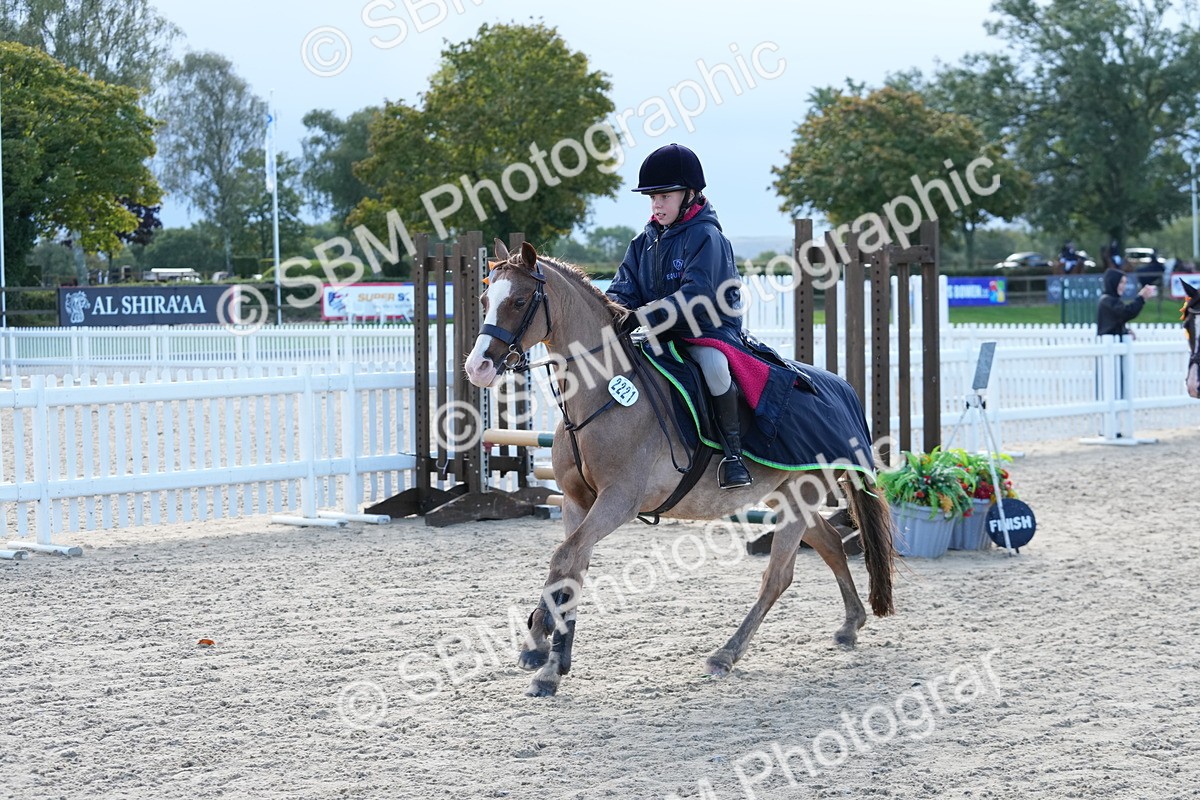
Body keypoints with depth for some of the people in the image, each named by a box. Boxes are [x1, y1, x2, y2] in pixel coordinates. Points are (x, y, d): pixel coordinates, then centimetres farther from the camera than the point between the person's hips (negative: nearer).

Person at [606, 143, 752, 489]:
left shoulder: (706, 237, -11)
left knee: (713, 362, -37)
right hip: (660, 334, 7)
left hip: (707, 330, -7)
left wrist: (649, 316, -34)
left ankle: (733, 451, -24)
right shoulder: (645, 241, 12)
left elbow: (696, 295, -23)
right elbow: (624, 288, 7)